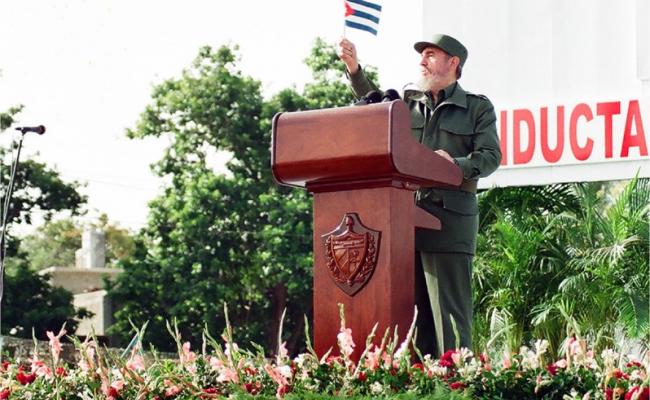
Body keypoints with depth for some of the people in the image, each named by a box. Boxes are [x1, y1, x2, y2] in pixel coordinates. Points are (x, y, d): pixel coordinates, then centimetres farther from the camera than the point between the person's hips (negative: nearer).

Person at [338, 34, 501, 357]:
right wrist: (354, 70, -6)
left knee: (449, 312, -9)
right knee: (416, 312, 3)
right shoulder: (407, 102, 22)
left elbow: (491, 157, 0)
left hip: (449, 218, -4)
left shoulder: (478, 108, 10)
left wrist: (457, 166, -18)